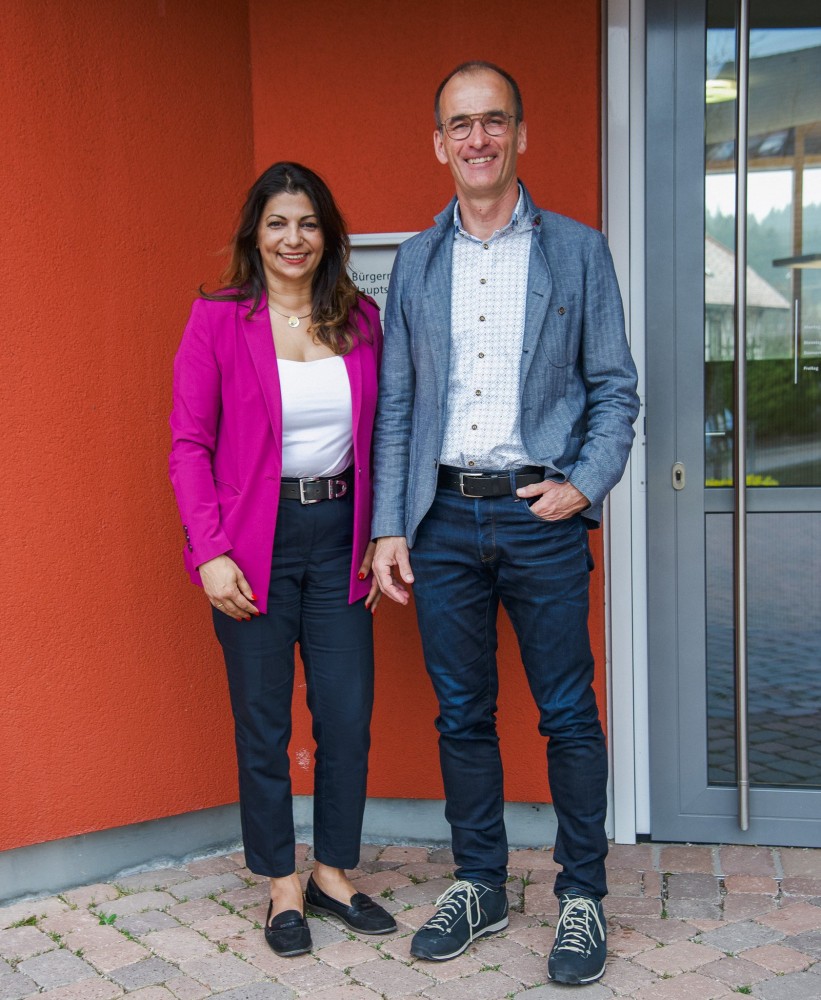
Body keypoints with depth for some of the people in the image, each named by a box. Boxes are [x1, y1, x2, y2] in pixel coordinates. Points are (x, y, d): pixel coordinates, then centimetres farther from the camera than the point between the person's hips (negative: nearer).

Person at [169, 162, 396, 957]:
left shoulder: (359, 319, 5)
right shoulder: (217, 319, -5)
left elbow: (377, 437, 9)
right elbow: (188, 444, -6)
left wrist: (382, 535, 4)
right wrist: (209, 551, -14)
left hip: (338, 535, 3)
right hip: (254, 542, -3)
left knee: (349, 717, 6)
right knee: (263, 725, 7)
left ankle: (334, 873, 26)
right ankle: (282, 886, 24)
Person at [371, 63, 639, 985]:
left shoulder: (577, 252, 4)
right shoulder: (414, 263, 10)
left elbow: (615, 387, 3)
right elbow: (395, 404, 9)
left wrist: (585, 484, -11)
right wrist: (388, 527, 3)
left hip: (541, 514, -2)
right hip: (442, 518, 3)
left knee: (568, 713, 3)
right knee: (461, 713, 11)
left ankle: (581, 896, 19)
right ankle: (479, 884, 26)